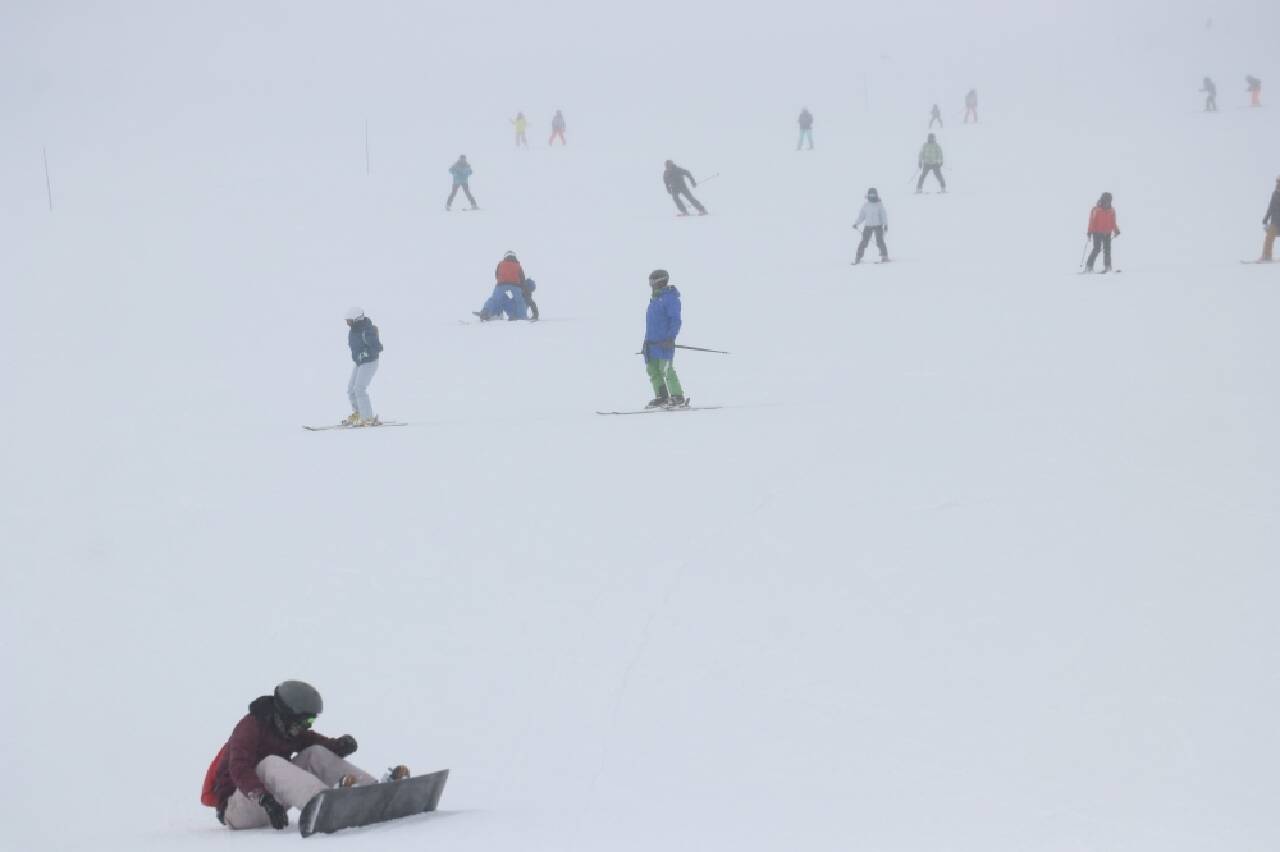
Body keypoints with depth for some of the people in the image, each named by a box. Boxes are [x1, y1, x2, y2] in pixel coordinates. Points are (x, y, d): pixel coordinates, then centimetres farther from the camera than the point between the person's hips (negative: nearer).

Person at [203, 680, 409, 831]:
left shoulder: (291, 731, 9)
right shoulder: (249, 727, -15)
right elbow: (239, 770, -29)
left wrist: (341, 745, -23)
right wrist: (265, 799, -44)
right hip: (235, 809, -7)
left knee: (316, 754, -4)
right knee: (270, 764, -35)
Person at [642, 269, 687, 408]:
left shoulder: (670, 298, -9)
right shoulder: (655, 299, 19)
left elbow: (675, 320, -14)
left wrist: (670, 337, -22)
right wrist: (647, 340, 24)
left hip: (664, 342, -9)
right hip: (652, 342, 9)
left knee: (666, 369, -11)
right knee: (653, 370, 7)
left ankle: (678, 398, -8)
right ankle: (661, 397, 12)